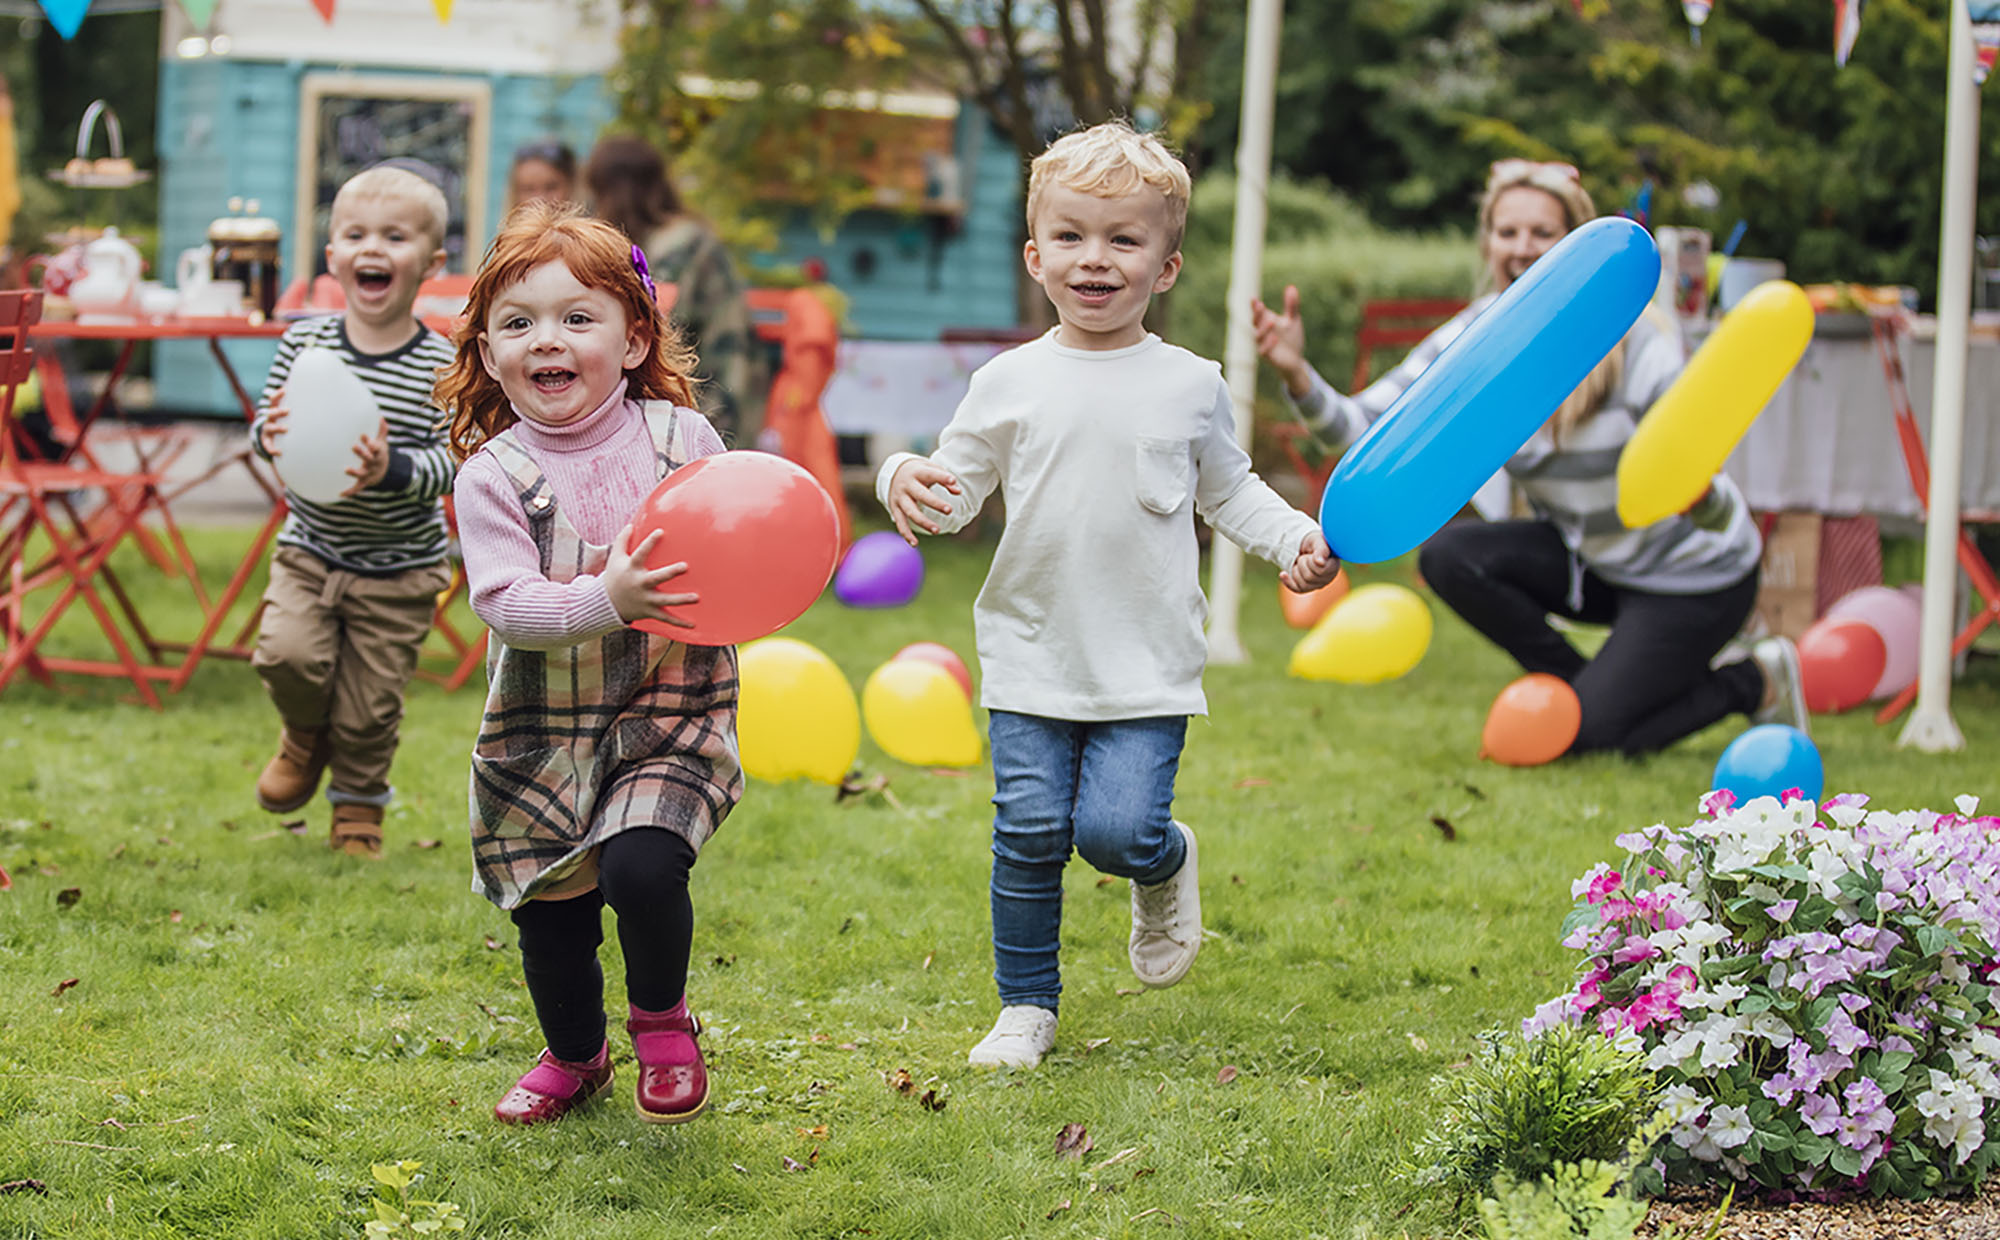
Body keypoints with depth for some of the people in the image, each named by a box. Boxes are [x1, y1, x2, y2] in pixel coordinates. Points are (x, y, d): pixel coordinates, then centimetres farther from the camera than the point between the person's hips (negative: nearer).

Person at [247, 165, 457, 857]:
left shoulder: (440, 367, -14)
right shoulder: (304, 344, -4)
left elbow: (451, 463, -17)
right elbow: (264, 426, 1)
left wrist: (395, 468, -35)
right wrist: (269, 435, -21)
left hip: (399, 570, -2)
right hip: (309, 550, 2)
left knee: (370, 702, 4)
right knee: (287, 652, -18)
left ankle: (359, 806, 31)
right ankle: (306, 736, 17)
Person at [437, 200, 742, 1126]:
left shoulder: (680, 439, -3)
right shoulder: (492, 477, -8)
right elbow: (505, 601, -19)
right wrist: (604, 601, -35)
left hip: (672, 711, -1)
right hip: (543, 727, 1)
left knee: (641, 867, -22)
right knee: (551, 911, 9)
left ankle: (663, 1016, 9)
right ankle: (574, 1057, 39)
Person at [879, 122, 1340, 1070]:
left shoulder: (1190, 386, 2)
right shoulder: (1010, 384, 1)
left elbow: (1229, 492, 15)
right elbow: (958, 492, 6)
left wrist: (1296, 539, -1)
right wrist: (908, 483, -15)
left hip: (1147, 666, -1)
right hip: (1032, 655, 1)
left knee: (1117, 830, -12)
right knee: (1030, 832, -3)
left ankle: (1166, 866, 24)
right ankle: (1026, 1007, 14)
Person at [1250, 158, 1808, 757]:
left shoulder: (1637, 348, -27)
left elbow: (1718, 511, -28)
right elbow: (1365, 429, -22)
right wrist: (1298, 375, -41)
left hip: (1693, 576, -6)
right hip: (1589, 558, 6)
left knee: (1586, 739, -12)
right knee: (1448, 555, -15)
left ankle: (1753, 683, 13)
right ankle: (1589, 688, 3)